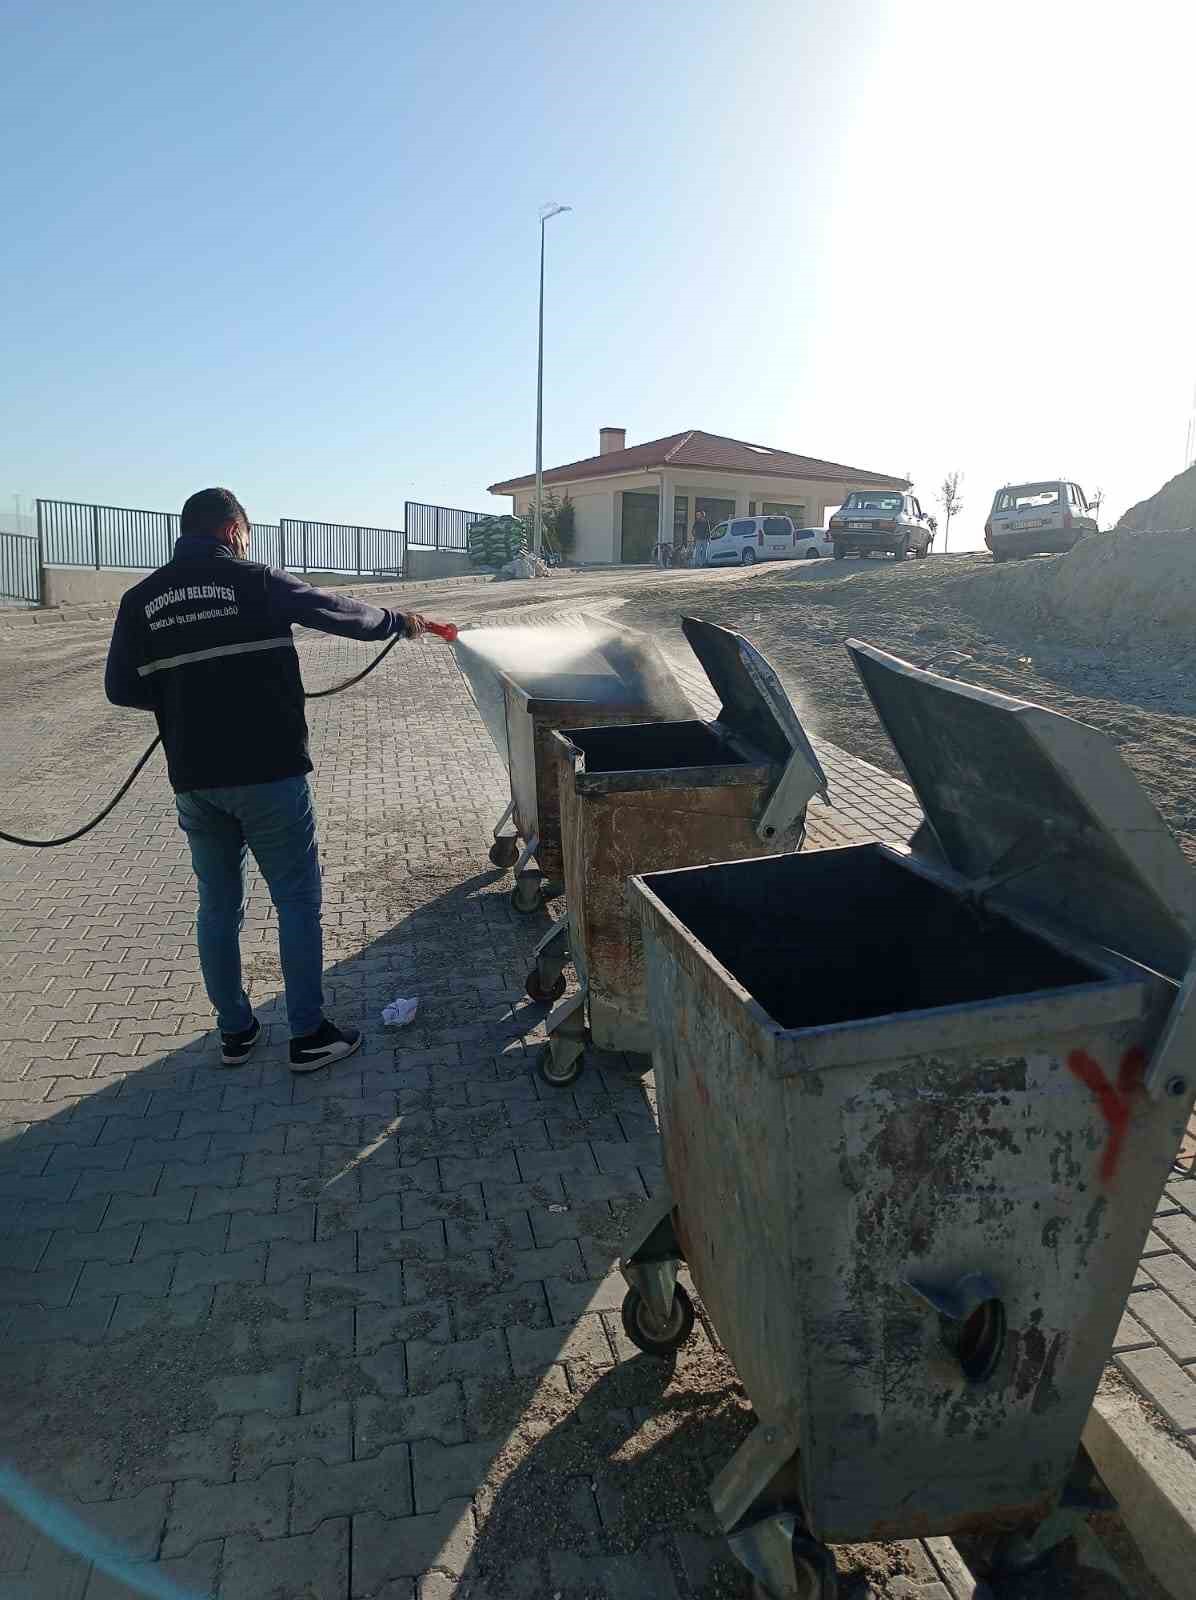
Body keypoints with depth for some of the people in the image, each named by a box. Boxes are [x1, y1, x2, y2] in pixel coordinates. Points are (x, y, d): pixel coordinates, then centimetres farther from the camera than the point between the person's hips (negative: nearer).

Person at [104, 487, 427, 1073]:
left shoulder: (140, 599, 5)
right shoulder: (255, 581, -6)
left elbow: (121, 688, 7)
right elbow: (339, 612, 1)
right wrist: (399, 621, 18)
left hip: (192, 780, 5)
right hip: (268, 774, -4)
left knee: (218, 904, 16)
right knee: (297, 899, 6)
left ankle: (235, 1031, 27)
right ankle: (308, 1035, 12)